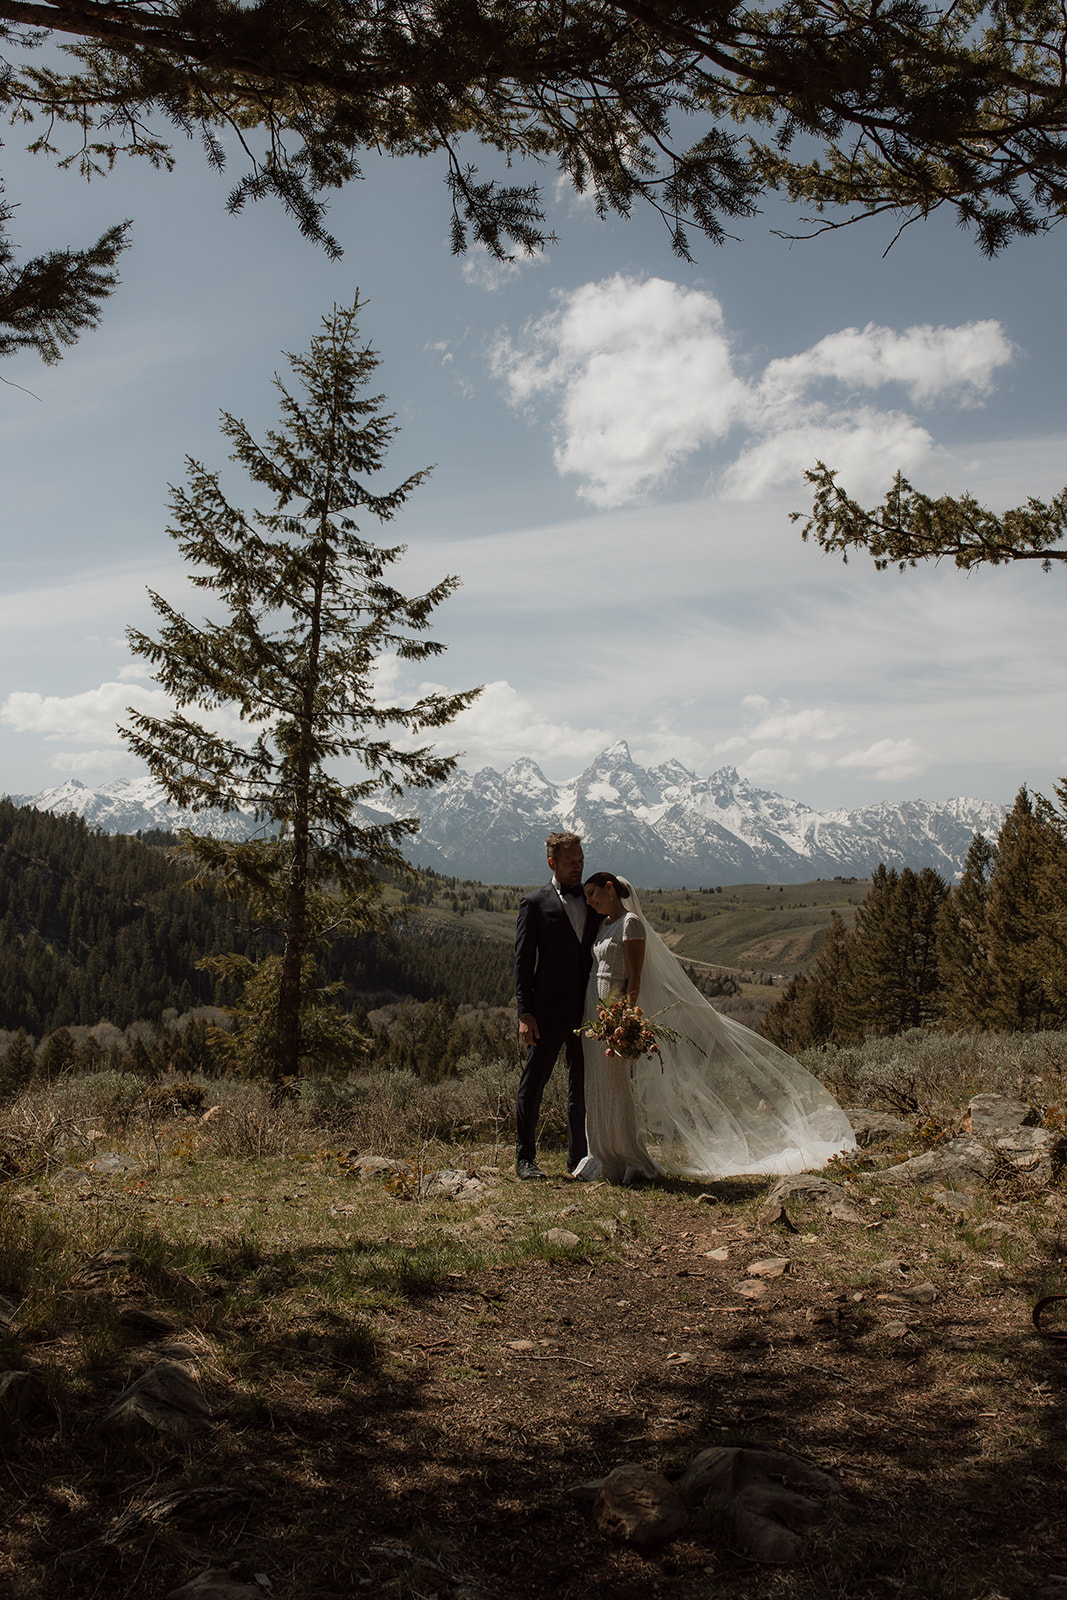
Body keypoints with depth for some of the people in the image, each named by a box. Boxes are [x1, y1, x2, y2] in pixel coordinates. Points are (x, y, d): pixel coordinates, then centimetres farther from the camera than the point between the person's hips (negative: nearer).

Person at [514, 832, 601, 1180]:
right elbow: (523, 962, -4)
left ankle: (579, 1156, 22)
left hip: (588, 1009, 5)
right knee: (533, 1083, 3)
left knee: (583, 1085, 11)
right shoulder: (534, 903, -1)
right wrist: (525, 1013, -11)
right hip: (549, 1011, -5)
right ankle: (525, 1158, 13)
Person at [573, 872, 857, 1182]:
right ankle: (604, 1157, 21)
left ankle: (631, 1162, 7)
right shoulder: (604, 925, 14)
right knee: (596, 1089, 11)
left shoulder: (631, 924, -12)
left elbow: (634, 979, -16)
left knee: (615, 1089, -4)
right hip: (594, 1008, 9)